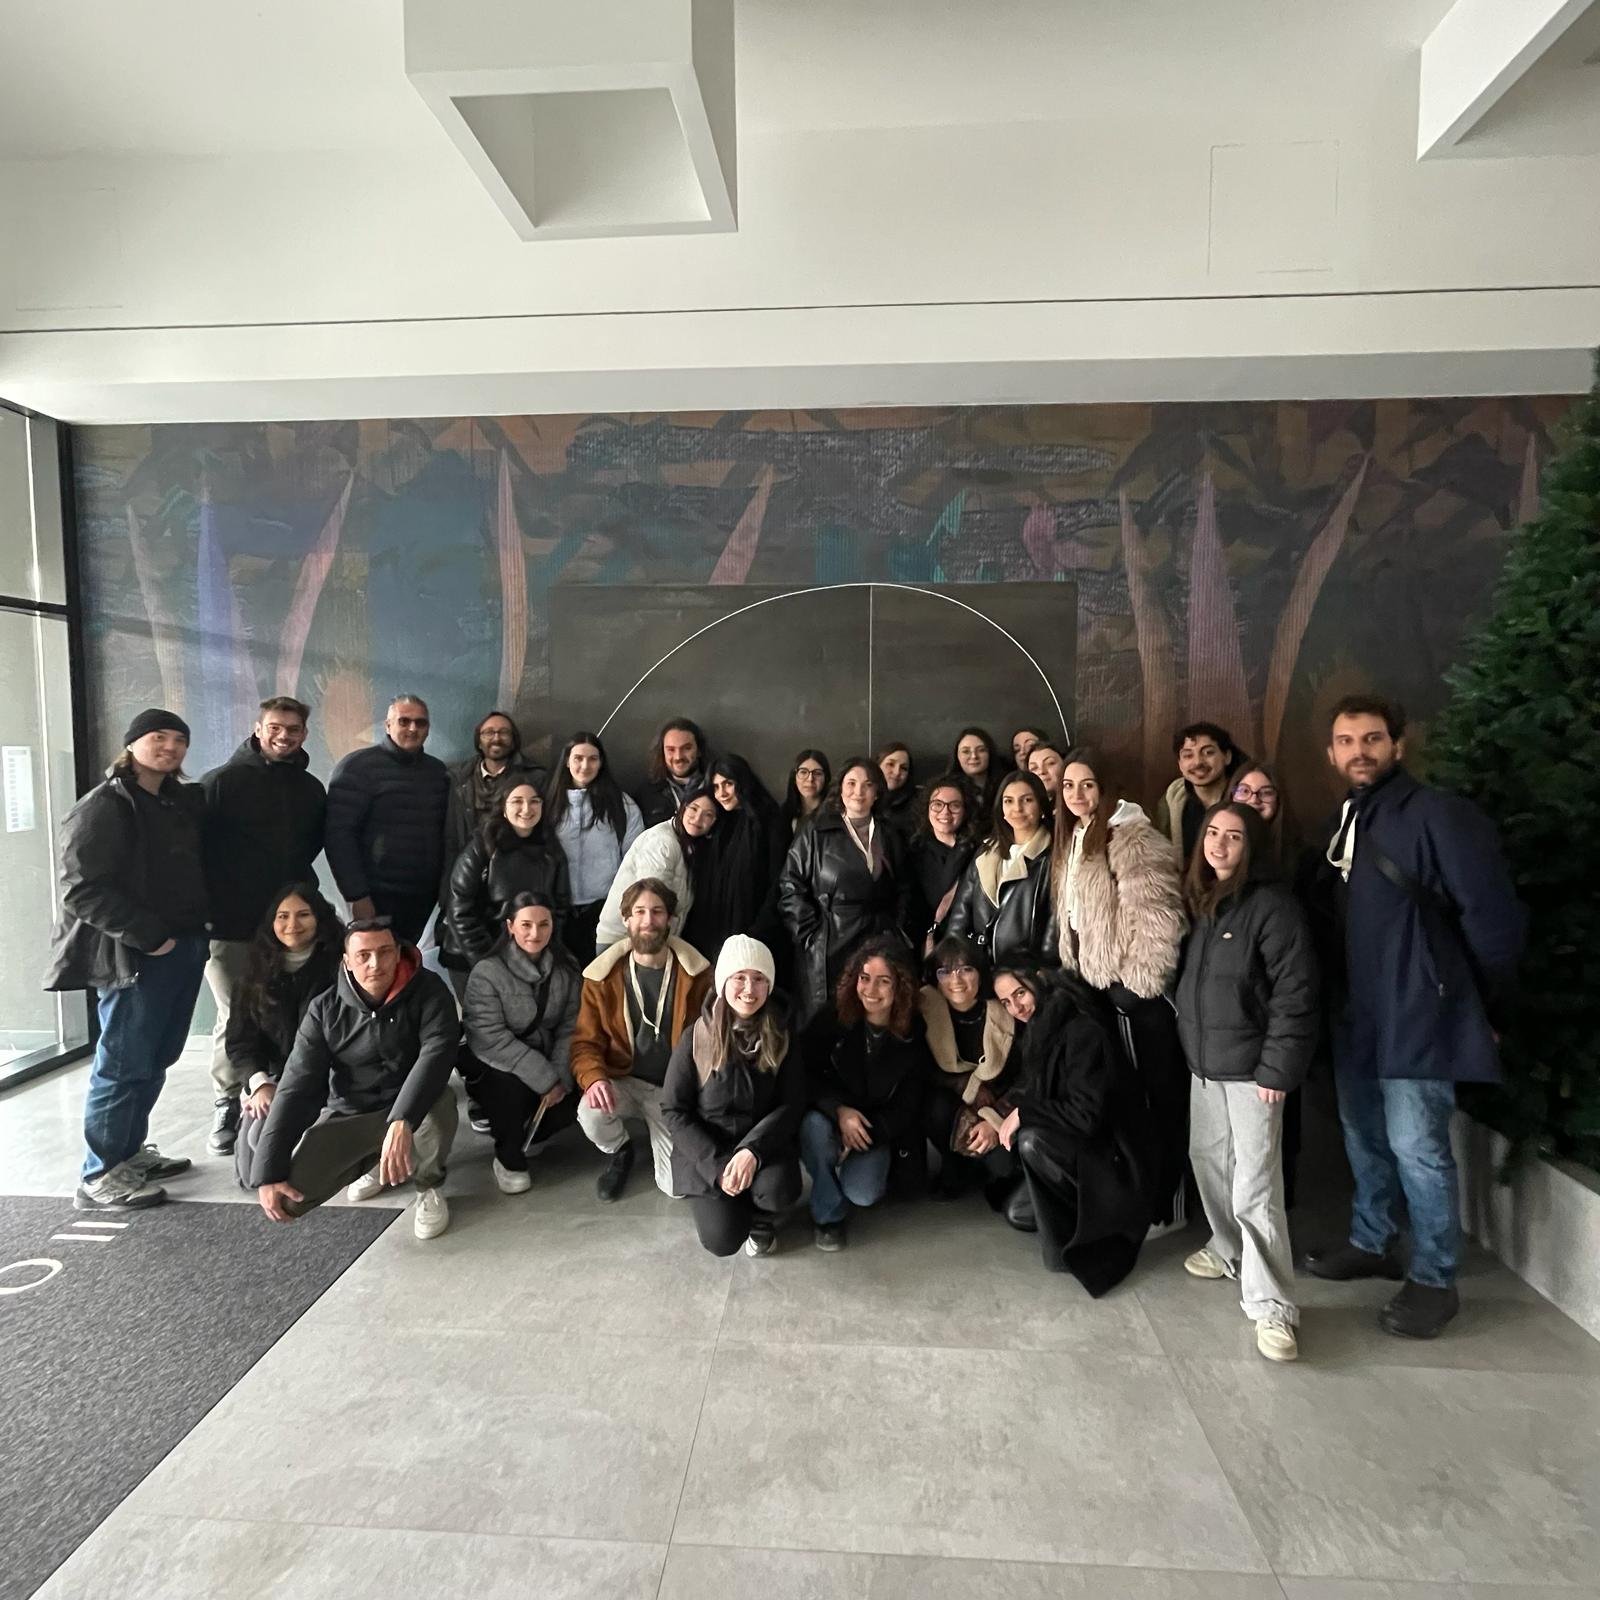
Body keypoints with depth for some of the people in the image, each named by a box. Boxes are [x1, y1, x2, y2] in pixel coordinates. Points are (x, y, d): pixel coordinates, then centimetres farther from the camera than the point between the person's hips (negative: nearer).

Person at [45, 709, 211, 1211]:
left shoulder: (184, 802, 14)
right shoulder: (102, 807, -8)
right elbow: (83, 890, -15)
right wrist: (148, 936, -17)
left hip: (185, 947, 8)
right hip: (134, 955, -8)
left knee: (156, 1060, 14)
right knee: (124, 1063, -3)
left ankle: (128, 1152, 28)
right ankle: (99, 1178, 7)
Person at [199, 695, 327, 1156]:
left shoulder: (310, 789, 9)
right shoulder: (221, 781, -5)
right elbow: (197, 846, -8)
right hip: (230, 924, -4)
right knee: (235, 1017, 0)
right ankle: (226, 1106, 16)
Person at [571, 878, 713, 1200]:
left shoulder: (696, 973, -9)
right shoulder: (603, 977, -7)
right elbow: (586, 1041, -4)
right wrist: (594, 1078, -26)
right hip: (624, 1082, 1)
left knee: (677, 1186, -11)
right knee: (590, 1115, -33)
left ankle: (656, 1127, 24)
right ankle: (620, 1152, 6)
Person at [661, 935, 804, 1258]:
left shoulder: (781, 1037, -5)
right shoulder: (696, 1037, -10)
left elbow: (791, 1105, -8)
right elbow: (674, 1111, -8)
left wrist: (752, 1151, -24)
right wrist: (717, 1166, -17)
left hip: (762, 1144, 1)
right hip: (705, 1152, -1)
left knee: (779, 1188, -30)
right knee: (723, 1240, -18)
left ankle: (763, 1216, 7)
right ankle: (727, 1204, 18)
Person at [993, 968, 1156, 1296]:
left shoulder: (1082, 1031, -24)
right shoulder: (1038, 1031, 3)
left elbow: (1086, 1114, -28)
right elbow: (1025, 1094, 10)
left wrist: (1023, 1113, -22)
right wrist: (998, 1119, -8)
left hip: (1113, 1156, -8)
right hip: (1075, 1148, 9)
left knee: (1031, 1142, -29)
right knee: (1017, 1214, 4)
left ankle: (1069, 1244, -12)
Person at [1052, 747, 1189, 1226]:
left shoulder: (1131, 838, -17)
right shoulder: (1074, 837, 12)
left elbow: (1157, 919, -23)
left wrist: (1138, 983, -20)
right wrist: (1074, 973, 18)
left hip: (1133, 988, -9)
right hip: (1098, 985, 9)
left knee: (1155, 1093, 5)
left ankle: (1165, 1204, 18)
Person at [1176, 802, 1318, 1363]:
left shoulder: (1272, 903, -12)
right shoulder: (1197, 900, 9)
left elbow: (1294, 993, -15)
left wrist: (1277, 1067, -18)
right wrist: (1187, 1037, 11)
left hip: (1250, 1064, -7)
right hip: (1204, 1060, 7)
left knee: (1255, 1185, -8)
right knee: (1208, 1160, 18)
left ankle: (1272, 1306, 2)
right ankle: (1228, 1250, 39)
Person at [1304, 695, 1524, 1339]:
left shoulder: (1439, 814, -12)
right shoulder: (1342, 824, 11)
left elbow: (1492, 915, -12)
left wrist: (1483, 1009, -5)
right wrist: (1341, 992, 9)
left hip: (1417, 1014, -7)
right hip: (1357, 1013, 7)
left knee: (1416, 1146, -2)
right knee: (1363, 1134, 17)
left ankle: (1435, 1280, 16)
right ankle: (1370, 1243, 34)